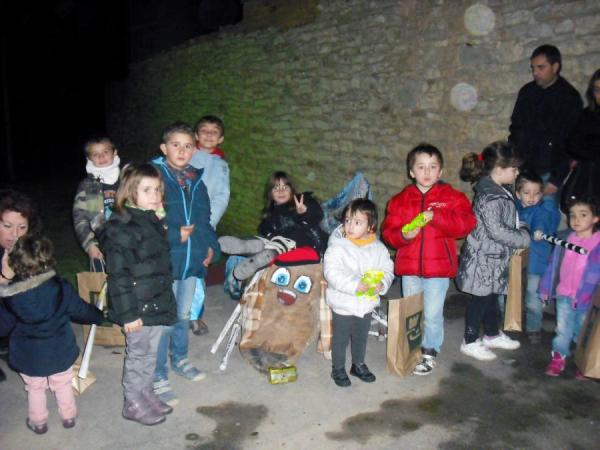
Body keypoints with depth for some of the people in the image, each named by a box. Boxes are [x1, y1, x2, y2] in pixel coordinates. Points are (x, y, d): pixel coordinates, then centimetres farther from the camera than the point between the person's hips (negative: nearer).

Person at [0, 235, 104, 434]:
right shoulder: (60, 287, -20)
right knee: (63, 385, 23)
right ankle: (68, 416, 39)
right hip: (60, 351, 0)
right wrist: (98, 316, 14)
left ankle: (38, 422, 39)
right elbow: (81, 310, -5)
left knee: (35, 388, 23)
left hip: (28, 355, 0)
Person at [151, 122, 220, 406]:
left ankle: (179, 360, 41)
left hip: (192, 261, 6)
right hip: (165, 262, -6)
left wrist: (211, 246, 8)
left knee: (183, 316, 21)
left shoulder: (196, 181, 10)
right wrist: (175, 236, -19)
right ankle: (158, 377, 15)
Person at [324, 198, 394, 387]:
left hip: (366, 303, 4)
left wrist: (382, 284, -18)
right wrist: (354, 285, -31)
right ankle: (338, 369, 30)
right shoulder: (337, 247, -17)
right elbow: (332, 273, -24)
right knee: (341, 338, 11)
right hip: (343, 305, -4)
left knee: (361, 338, 22)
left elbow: (387, 269, 2)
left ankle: (358, 365, 43)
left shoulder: (378, 248, -3)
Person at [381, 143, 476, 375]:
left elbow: (465, 223, -14)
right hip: (409, 267, 3)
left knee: (433, 314, 5)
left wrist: (436, 216, -24)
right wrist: (403, 235, -19)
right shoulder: (400, 200, 3)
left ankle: (430, 353, 25)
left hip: (438, 267, -2)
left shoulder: (452, 197, -2)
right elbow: (388, 231, 2)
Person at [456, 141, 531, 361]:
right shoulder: (489, 196, -24)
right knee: (480, 299, 3)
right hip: (484, 258, -10)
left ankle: (492, 335, 39)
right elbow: (496, 231, -25)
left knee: (491, 296, 22)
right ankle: (470, 342, 18)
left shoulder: (500, 191, 8)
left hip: (495, 258, 10)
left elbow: (510, 221, 20)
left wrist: (522, 228, 3)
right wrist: (524, 238, -14)